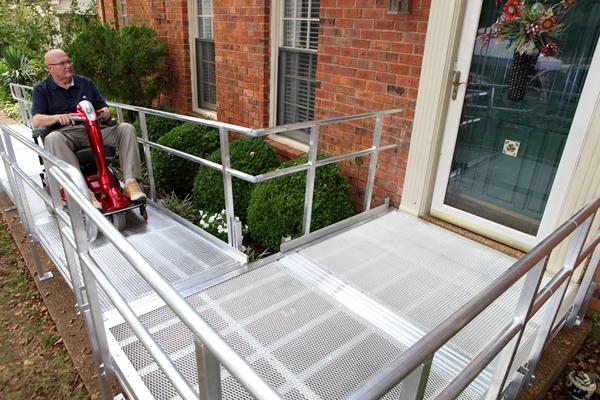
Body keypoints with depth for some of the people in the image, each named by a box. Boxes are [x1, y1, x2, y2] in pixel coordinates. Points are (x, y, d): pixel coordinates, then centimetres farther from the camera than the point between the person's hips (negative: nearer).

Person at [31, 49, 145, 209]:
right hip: (65, 134, -2)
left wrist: (105, 112, -9)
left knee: (126, 128, -20)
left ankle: (131, 182, -33)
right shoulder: (41, 89, 10)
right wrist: (57, 117, -24)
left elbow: (103, 108, 18)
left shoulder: (86, 83, 19)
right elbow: (36, 120, -2)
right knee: (52, 139, -38)